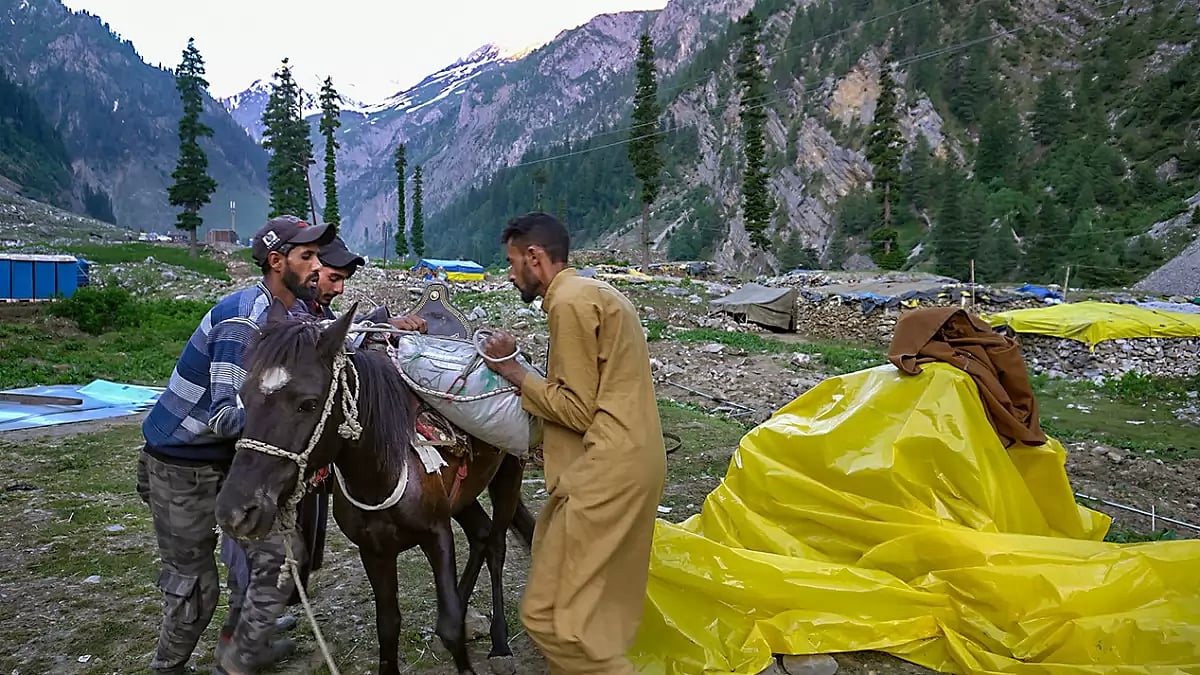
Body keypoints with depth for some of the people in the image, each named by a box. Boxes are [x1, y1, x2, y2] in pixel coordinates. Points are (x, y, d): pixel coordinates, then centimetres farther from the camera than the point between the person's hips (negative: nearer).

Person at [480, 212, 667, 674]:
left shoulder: (569, 300, -13)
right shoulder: (591, 293, 19)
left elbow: (578, 410, -15)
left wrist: (512, 370, -5)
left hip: (608, 471, -11)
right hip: (626, 461, 11)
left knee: (550, 613, -6)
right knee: (594, 605, 18)